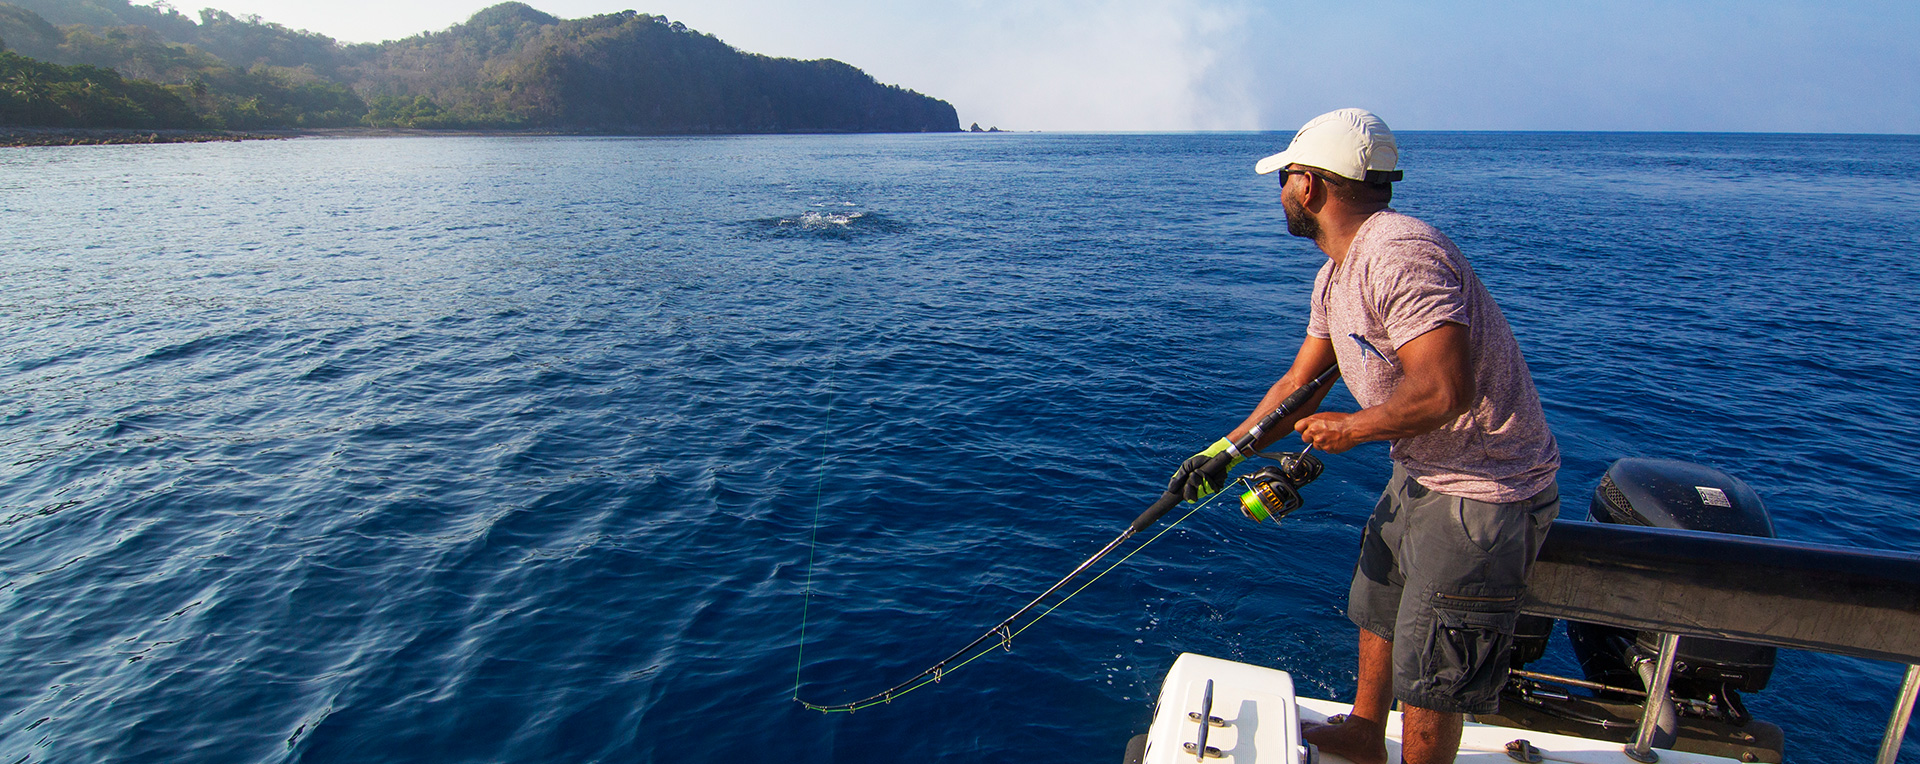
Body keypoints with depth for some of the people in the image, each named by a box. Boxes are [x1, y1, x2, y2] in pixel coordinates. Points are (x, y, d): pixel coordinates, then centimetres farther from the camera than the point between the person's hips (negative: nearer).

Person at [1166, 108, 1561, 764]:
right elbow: (1299, 386, 10)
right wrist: (1220, 454, 4)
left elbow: (1446, 390, -35)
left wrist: (1352, 427, -17)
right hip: (1422, 471, 10)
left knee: (1429, 671, 3)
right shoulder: (1336, 275, 6)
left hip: (1485, 491, -10)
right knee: (1378, 608, 25)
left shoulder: (1399, 254, -27)